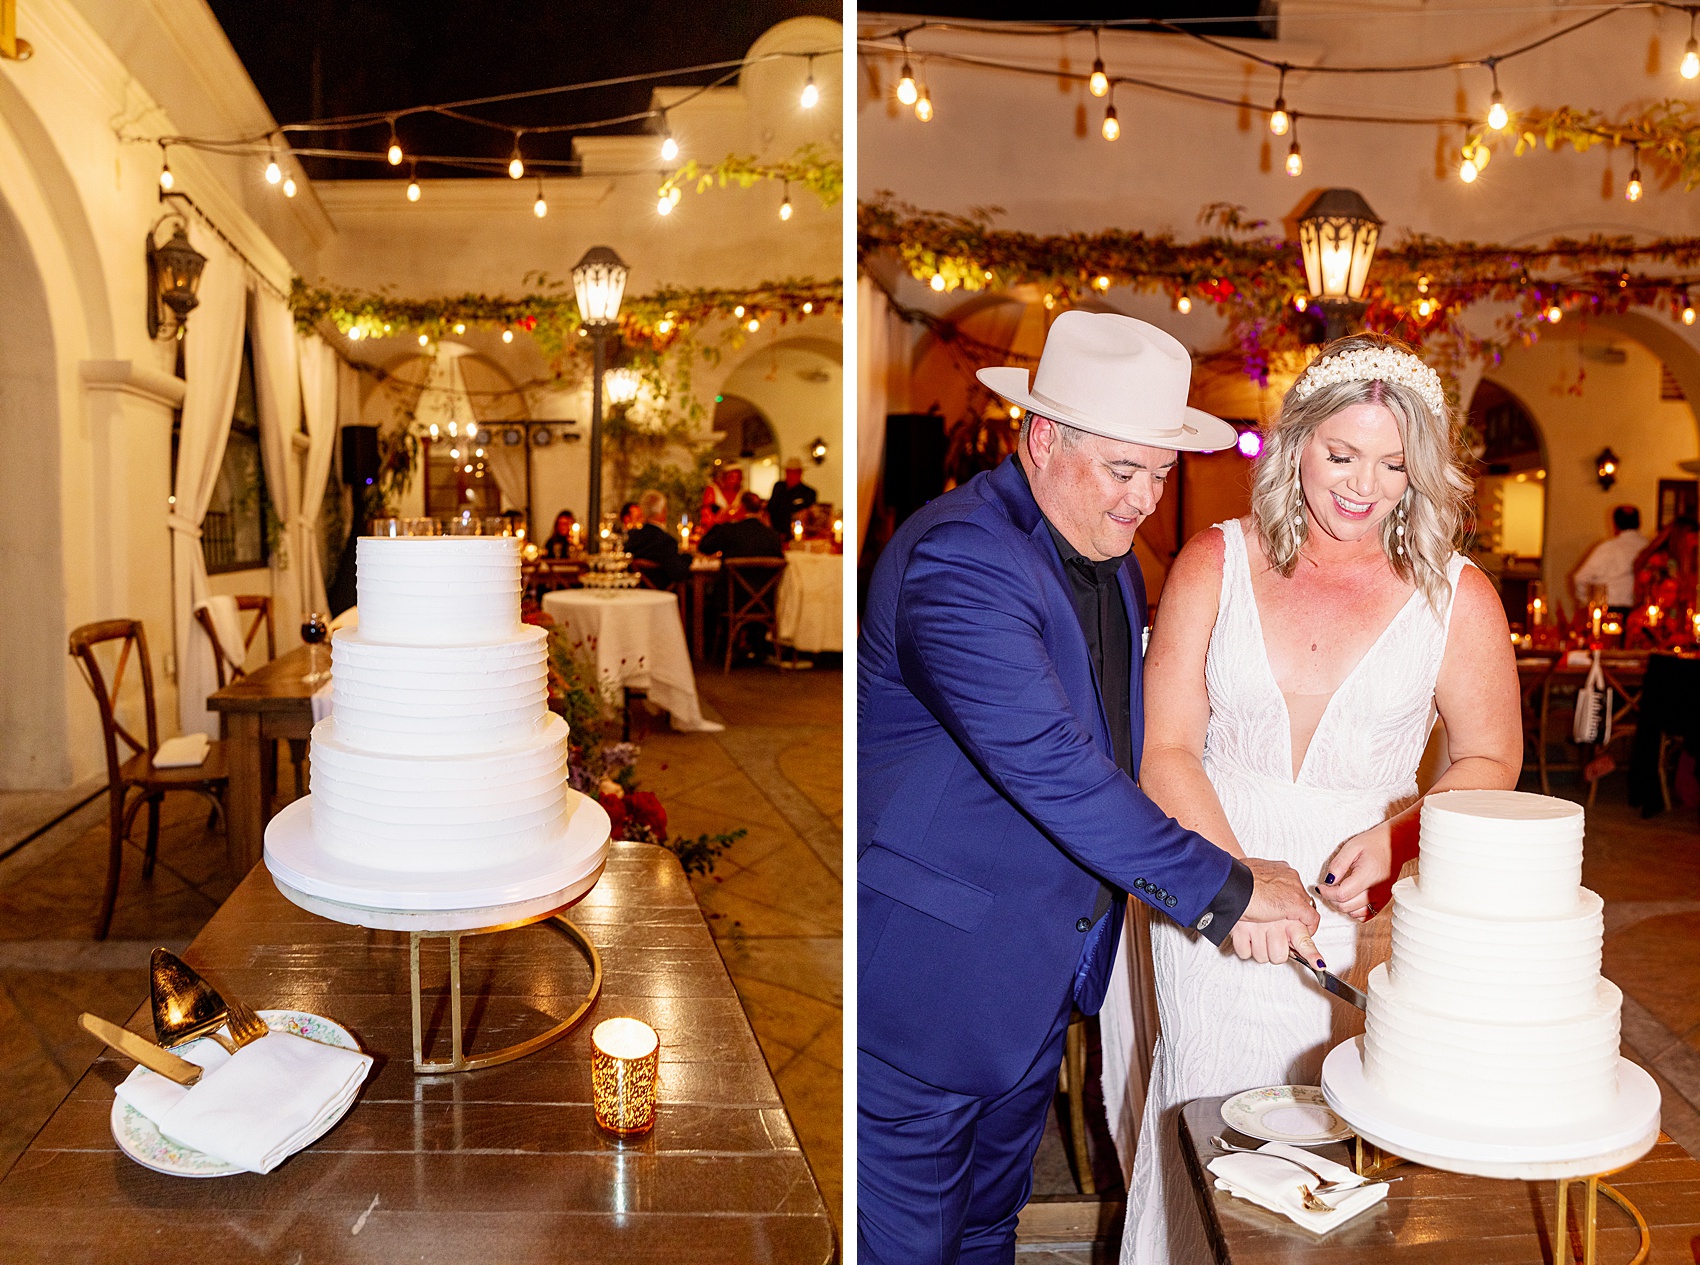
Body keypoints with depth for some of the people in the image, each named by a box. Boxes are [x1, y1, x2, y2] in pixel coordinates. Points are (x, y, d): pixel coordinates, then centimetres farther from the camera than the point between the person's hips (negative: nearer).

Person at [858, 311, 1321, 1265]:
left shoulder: (1111, 559, 7)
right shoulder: (959, 556, -23)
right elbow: (1049, 765, -31)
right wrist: (1221, 887, -26)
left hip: (1041, 983, 9)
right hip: (929, 980, -8)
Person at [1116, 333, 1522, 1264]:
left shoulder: (1456, 597, 1)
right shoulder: (1216, 563, 0)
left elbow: (1490, 762, 9)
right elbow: (1166, 749, -4)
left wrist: (1397, 837, -11)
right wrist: (1235, 877, -18)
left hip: (1369, 908, 0)